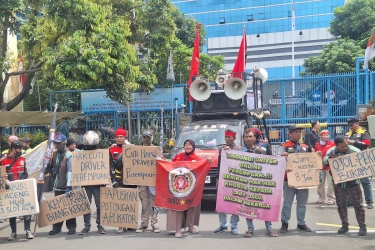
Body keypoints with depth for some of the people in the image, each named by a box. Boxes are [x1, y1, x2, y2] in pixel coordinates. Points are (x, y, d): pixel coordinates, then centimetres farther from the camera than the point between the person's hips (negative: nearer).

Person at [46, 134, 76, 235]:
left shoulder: (69, 155, -12)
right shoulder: (55, 154, 9)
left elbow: (70, 172, -19)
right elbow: (50, 167, 22)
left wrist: (69, 186, -24)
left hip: (66, 186, -6)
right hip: (57, 185, 6)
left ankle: (71, 227, 12)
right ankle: (56, 227, 18)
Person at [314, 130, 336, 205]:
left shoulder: (332, 144, -1)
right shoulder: (317, 145, 9)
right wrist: (316, 154, -5)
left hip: (330, 166, -3)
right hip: (320, 166, 4)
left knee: (330, 183, -3)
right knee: (320, 183, 8)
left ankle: (331, 198, 5)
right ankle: (321, 198, 18)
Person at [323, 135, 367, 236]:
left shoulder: (355, 151, -13)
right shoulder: (331, 151, -3)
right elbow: (324, 161, -3)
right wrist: (330, 158, -23)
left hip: (353, 182, -3)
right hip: (338, 183, 3)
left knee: (358, 205, 3)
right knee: (341, 205, 11)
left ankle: (362, 226, 13)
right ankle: (345, 225, 25)